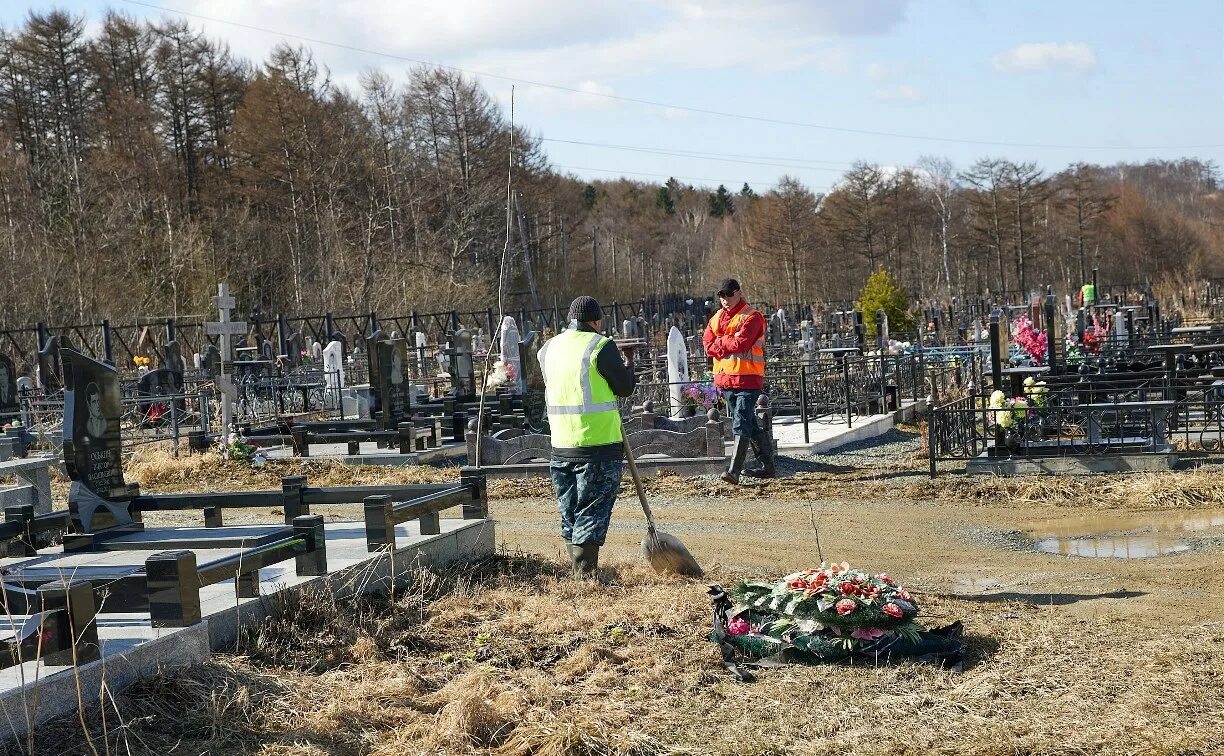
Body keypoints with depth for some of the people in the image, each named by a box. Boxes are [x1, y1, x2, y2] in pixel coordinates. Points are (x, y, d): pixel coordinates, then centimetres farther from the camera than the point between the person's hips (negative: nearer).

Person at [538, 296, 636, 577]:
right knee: (593, 511, -1)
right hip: (599, 442, -6)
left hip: (561, 445, 6)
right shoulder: (600, 346, -10)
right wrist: (625, 369, 14)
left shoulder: (548, 348, 10)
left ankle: (577, 570, 20)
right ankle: (586, 572, -5)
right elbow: (625, 386, -5)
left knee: (569, 512, 14)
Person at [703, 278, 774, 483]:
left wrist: (720, 342, -4)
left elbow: (741, 343, -19)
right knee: (749, 424, 14)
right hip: (725, 379, 8)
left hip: (747, 378, -8)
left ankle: (734, 470, -18)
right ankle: (766, 465, 23)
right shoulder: (717, 318, 15)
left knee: (741, 426, -13)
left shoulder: (752, 317, -7)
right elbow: (707, 344, 4)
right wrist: (728, 344, -10)